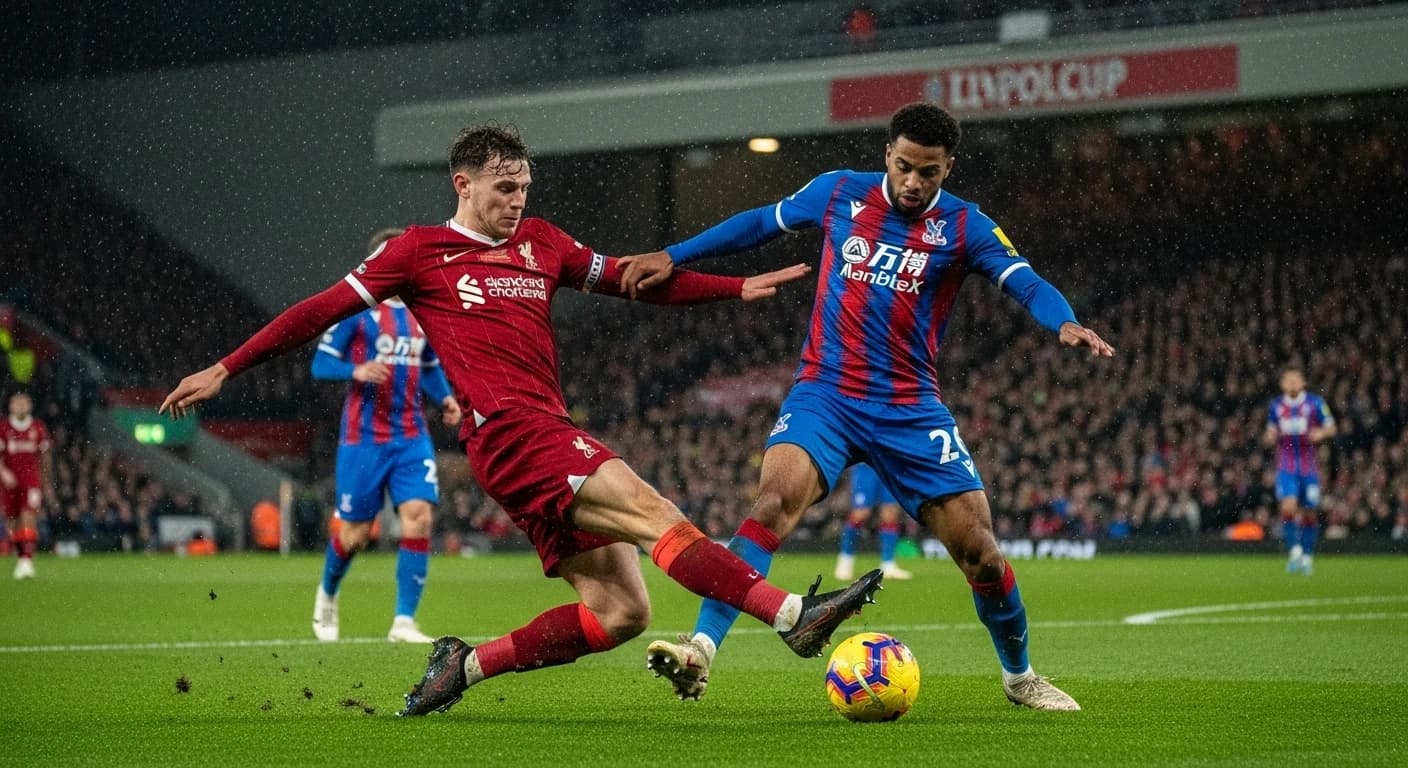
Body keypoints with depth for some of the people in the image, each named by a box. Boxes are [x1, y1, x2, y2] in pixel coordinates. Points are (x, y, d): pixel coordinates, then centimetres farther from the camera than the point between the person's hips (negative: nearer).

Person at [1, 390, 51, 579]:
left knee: (29, 517, -17)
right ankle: (20, 554, 30)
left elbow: (45, 456, 13)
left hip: (32, 477, -1)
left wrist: (46, 482, 17)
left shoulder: (38, 428, 3)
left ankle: (27, 560, -23)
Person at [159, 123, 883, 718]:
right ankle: (791, 613, -34)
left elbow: (633, 279, 26)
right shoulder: (420, 250, 5)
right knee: (655, 514, -23)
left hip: (550, 438, 8)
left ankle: (465, 665, 10)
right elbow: (325, 309, 8)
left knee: (619, 613, 0)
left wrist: (738, 287, 17)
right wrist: (223, 369, 8)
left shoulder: (540, 242, 21)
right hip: (510, 431, -8)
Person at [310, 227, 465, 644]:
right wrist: (357, 371, -26)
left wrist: (445, 397, 4)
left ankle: (404, 621, -9)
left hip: (411, 437, 4)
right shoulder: (357, 309, -6)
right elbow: (321, 363, -6)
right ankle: (327, 594, 35)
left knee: (419, 516, -14)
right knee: (355, 532, 3)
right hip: (364, 437, -4)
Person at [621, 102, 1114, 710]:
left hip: (911, 410, 0)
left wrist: (1066, 324, -36)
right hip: (825, 392, 0)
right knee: (776, 497, -28)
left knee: (978, 549, -1)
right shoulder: (840, 193, 3)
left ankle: (1019, 676, 24)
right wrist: (672, 256, 12)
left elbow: (1027, 285, -14)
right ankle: (701, 649, -33)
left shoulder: (964, 227, -2)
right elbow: (761, 223, 17)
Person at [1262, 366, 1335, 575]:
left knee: (1310, 514, 4)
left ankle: (1307, 556, 19)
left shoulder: (1315, 403, -1)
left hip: (1309, 467, -1)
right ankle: (1294, 551, -13)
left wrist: (1321, 434, -16)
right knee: (1288, 508, -19)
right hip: (1286, 466, 1)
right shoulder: (1275, 405, 7)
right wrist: (1270, 437, -4)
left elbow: (1331, 428, 5)